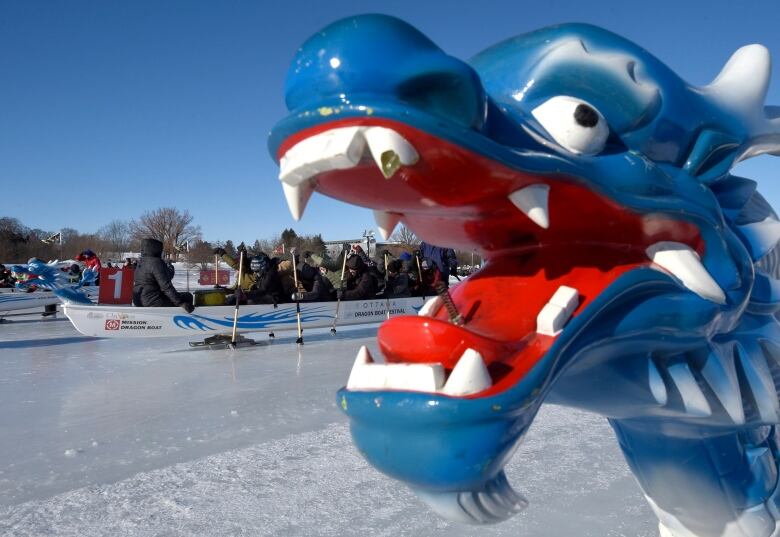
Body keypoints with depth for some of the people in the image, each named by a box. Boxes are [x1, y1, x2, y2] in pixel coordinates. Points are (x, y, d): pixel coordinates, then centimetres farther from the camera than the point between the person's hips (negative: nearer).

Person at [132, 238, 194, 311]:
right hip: (154, 303, -10)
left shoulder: (140, 263, 12)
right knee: (188, 297, -2)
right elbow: (166, 286, -24)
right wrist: (181, 303, -25)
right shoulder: (156, 262, -17)